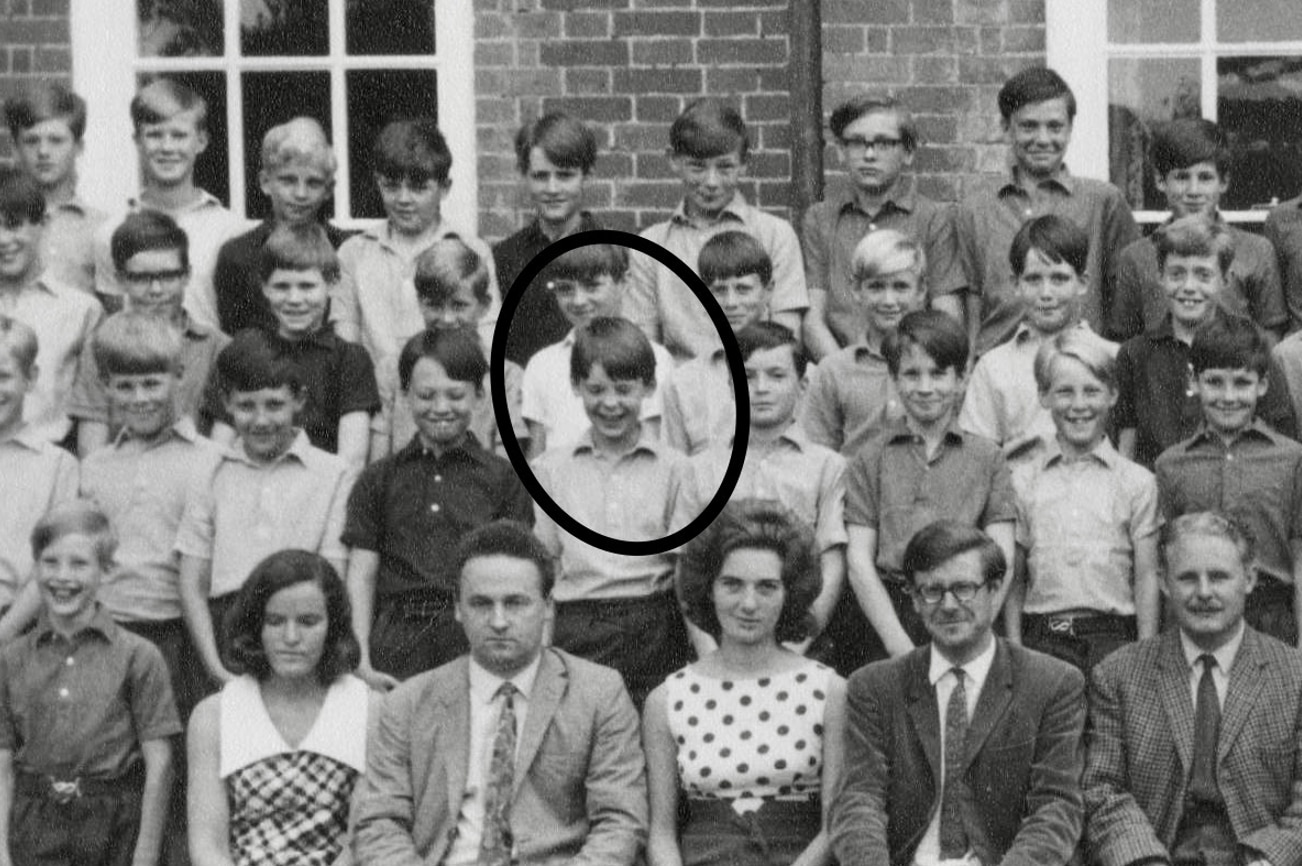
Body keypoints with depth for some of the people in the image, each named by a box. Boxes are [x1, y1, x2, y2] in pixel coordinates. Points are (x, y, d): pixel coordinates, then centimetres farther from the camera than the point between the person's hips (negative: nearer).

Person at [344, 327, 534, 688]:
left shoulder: (505, 479, 10)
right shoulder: (378, 480, 15)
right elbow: (361, 574, 10)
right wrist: (360, 662, -1)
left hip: (477, 646, -1)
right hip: (396, 650, 1)